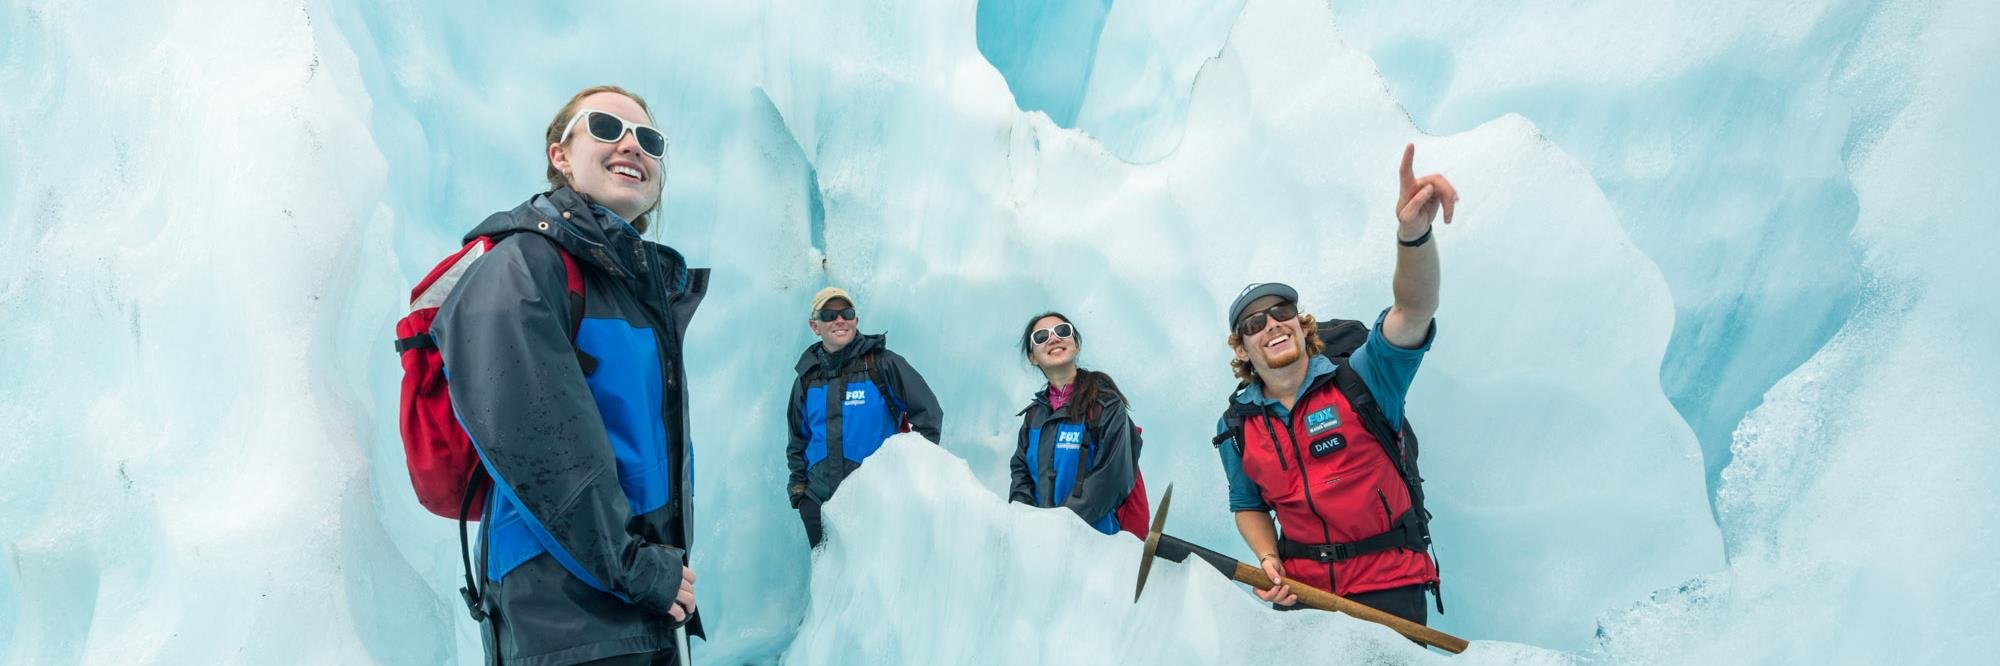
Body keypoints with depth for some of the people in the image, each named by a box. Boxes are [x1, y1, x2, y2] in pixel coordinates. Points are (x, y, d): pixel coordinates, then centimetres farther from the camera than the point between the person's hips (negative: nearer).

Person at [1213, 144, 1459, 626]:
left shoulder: (1359, 381, -8)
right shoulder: (1237, 427, 2)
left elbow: (1414, 312, -25)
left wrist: (1413, 234, -44)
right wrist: (1268, 560, -7)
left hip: (1389, 584, -2)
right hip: (1300, 587, 3)